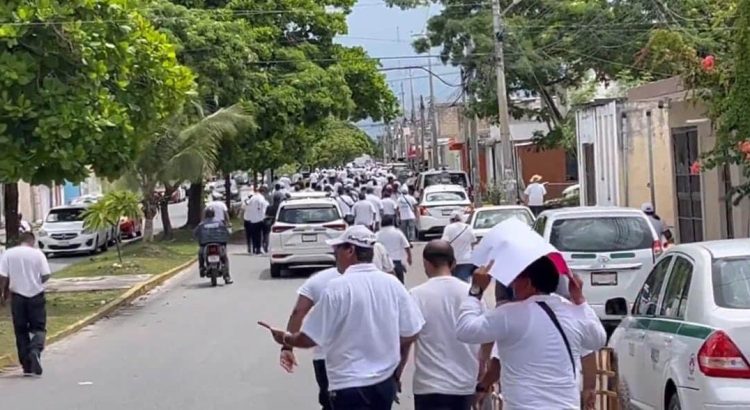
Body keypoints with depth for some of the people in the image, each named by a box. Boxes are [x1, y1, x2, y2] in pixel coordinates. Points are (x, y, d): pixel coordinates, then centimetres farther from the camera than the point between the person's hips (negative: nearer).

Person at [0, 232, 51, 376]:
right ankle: (35, 350, -23)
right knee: (39, 328, 7)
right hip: (36, 295, -1)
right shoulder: (37, 253, -4)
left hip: (17, 295, 1)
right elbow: (46, 275, -7)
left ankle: (27, 366, 9)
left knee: (21, 331, 10)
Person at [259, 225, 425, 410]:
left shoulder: (337, 287, -16)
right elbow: (411, 333, 3)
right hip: (386, 381, 6)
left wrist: (286, 339, 9)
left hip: (351, 385, -5)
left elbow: (309, 338, -11)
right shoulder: (393, 284, -2)